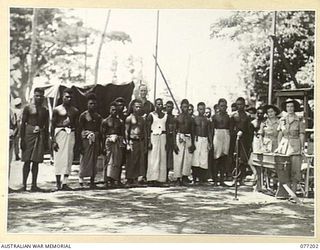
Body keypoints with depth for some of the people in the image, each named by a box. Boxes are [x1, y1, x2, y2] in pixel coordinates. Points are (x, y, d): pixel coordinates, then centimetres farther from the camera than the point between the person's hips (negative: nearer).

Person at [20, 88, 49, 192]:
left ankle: (34, 185, 8)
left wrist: (46, 141, 11)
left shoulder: (45, 110, 12)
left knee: (36, 162, 4)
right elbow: (23, 124, -1)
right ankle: (24, 184, 2)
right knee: (27, 161, -2)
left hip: (40, 136, 3)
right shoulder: (28, 108, 2)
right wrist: (22, 138, -9)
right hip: (29, 134, -3)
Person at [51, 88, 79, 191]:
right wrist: (53, 141, -7)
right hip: (60, 133, -3)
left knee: (68, 158, -1)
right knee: (59, 158, -4)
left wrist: (77, 141, 7)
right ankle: (58, 183, 4)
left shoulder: (75, 111, 11)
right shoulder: (57, 110, 3)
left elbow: (77, 127, 13)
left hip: (71, 134, 3)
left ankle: (64, 183, 2)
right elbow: (53, 126, 0)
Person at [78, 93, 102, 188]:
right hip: (86, 140, -4)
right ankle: (81, 177, 9)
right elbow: (80, 130, -3)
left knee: (94, 162, 4)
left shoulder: (98, 117, 14)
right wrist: (80, 145, -10)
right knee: (85, 161, -8)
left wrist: (99, 145, 11)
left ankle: (92, 181, 9)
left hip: (95, 141, 4)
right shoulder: (83, 115, 0)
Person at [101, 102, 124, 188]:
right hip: (109, 142, -3)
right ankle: (107, 180, -14)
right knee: (108, 161, -10)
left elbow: (123, 134, 12)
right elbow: (103, 135, 3)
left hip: (118, 143, 3)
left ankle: (117, 180, 7)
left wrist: (122, 144, 4)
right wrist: (103, 147, -4)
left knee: (118, 162, 2)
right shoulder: (105, 121, 6)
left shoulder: (120, 121, 13)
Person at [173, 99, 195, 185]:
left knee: (188, 159, -1)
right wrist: (175, 144, -6)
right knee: (178, 159, -4)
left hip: (188, 138, 3)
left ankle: (185, 177, 6)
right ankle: (178, 178, 1)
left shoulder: (190, 118, 10)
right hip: (179, 138, -3)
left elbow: (192, 132, 12)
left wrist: (193, 143, 6)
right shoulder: (178, 118, 3)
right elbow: (174, 131, 2)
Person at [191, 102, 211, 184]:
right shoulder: (194, 119, 4)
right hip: (196, 139, -3)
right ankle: (194, 178, -3)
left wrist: (210, 142, 7)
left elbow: (209, 132, 15)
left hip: (205, 140, 3)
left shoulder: (206, 120, 13)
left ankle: (202, 179, 1)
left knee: (204, 158, -2)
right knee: (195, 158, -7)